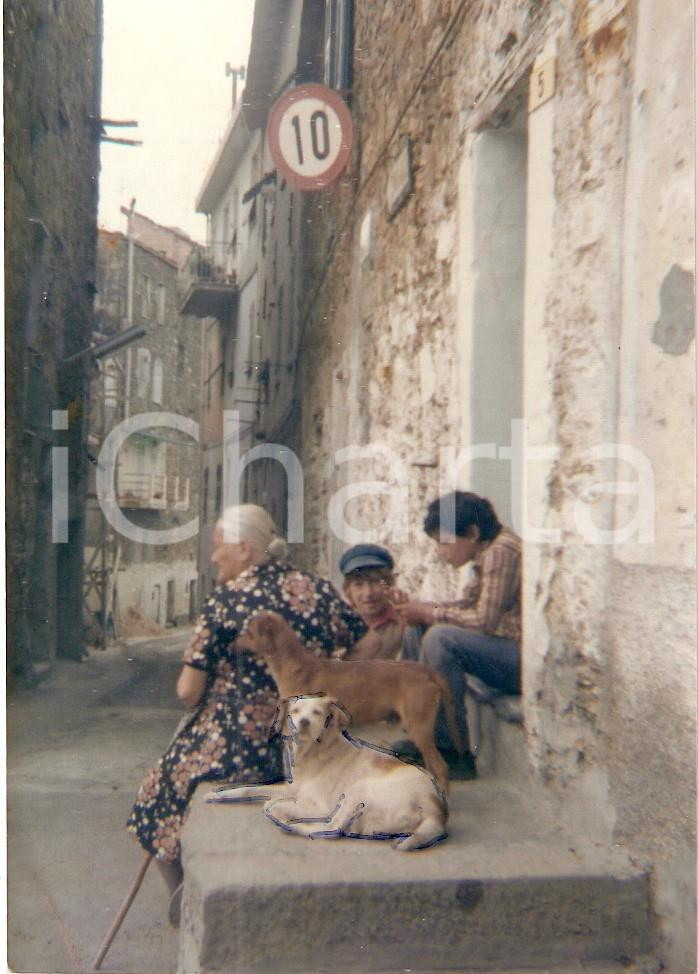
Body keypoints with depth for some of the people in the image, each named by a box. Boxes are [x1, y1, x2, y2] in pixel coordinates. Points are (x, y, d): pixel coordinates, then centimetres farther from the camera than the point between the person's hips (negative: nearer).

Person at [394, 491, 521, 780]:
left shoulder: (501, 551, -18)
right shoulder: (486, 554, 11)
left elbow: (484, 620, -23)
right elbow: (467, 605, 14)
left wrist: (430, 612, -12)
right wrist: (421, 609, -1)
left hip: (522, 659, -10)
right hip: (503, 652, 11)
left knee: (440, 638, -28)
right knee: (416, 630, 10)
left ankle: (454, 751, -17)